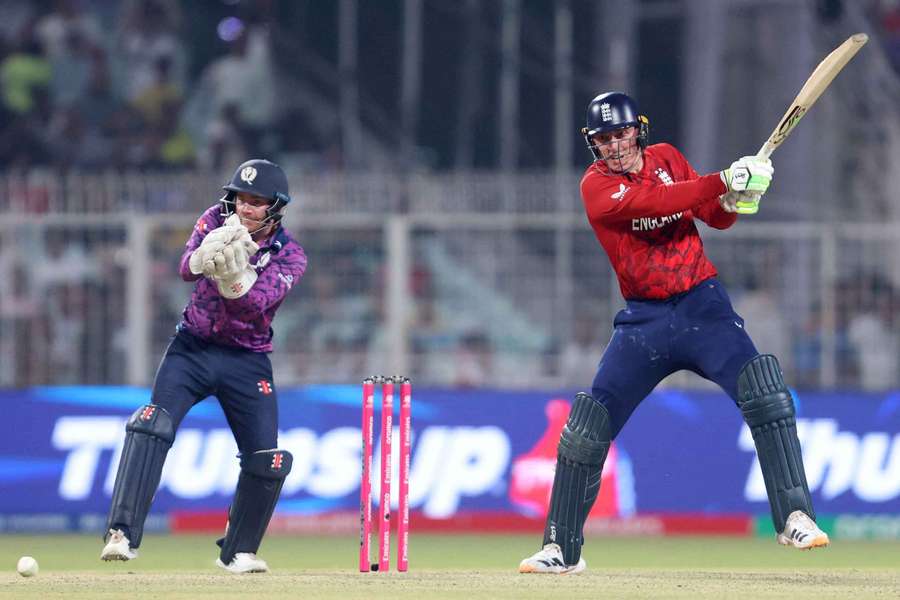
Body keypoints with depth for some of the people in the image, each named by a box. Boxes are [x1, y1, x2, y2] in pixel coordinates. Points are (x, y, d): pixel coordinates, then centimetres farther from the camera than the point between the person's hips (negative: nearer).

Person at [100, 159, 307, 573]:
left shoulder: (290, 257, -10)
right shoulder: (217, 220, -5)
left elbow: (256, 304, -27)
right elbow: (186, 269, -23)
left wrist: (233, 277, -48)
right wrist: (207, 254, -46)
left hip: (246, 360, 0)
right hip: (193, 348, 0)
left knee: (268, 460, -3)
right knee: (152, 424, -22)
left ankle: (238, 552, 20)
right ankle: (122, 535, -27)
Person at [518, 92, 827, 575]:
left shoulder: (666, 159, 5)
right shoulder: (597, 186, -8)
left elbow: (715, 217, 8)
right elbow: (656, 202, -24)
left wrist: (736, 199, -14)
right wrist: (724, 181, -31)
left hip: (702, 305, 1)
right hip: (643, 319, -1)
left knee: (762, 386, -21)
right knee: (587, 426, -3)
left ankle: (795, 517, -21)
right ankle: (561, 549, 11)